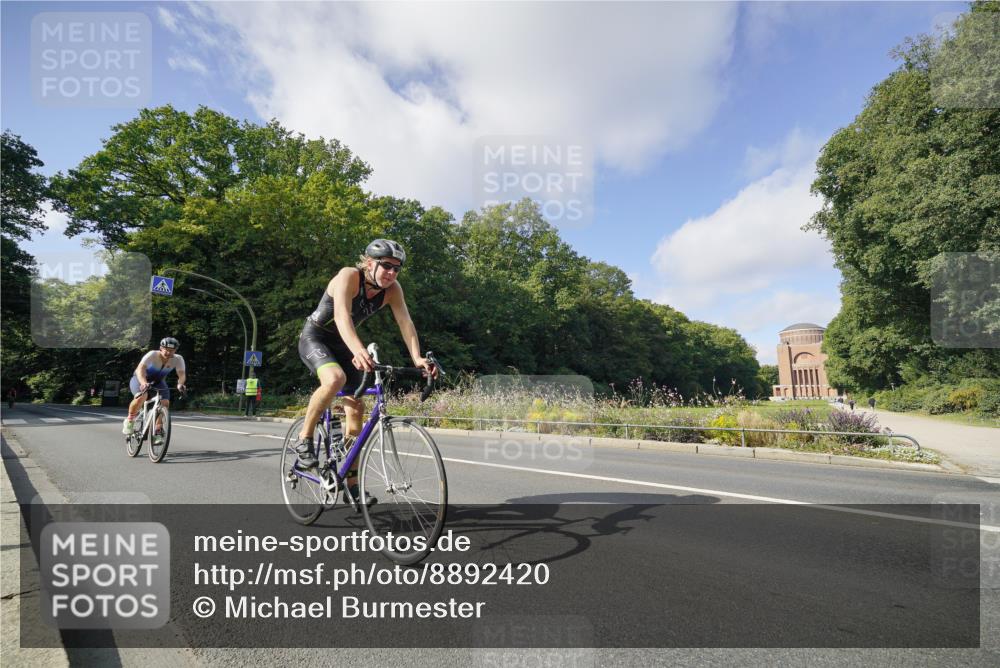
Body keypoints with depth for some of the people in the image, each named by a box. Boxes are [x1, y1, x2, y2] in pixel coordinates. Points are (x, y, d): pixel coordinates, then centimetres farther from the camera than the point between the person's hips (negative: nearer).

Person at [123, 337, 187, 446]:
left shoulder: (178, 359, -20)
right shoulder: (152, 355, -30)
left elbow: (182, 374, -29)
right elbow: (140, 369, -42)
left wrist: (180, 384, -52)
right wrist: (143, 383, -60)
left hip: (158, 381, 3)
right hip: (141, 379, -3)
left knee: (165, 402, -21)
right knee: (141, 397, -34)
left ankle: (157, 431, -7)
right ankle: (129, 420, -7)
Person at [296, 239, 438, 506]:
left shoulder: (392, 289, -13)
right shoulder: (349, 276, -28)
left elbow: (405, 323, -22)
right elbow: (342, 315, -43)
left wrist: (417, 358, -40)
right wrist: (359, 351, -60)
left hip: (343, 345, 6)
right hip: (315, 337, -5)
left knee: (355, 409, 0)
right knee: (335, 379, -37)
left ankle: (352, 486, 12)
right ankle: (304, 439, -12)